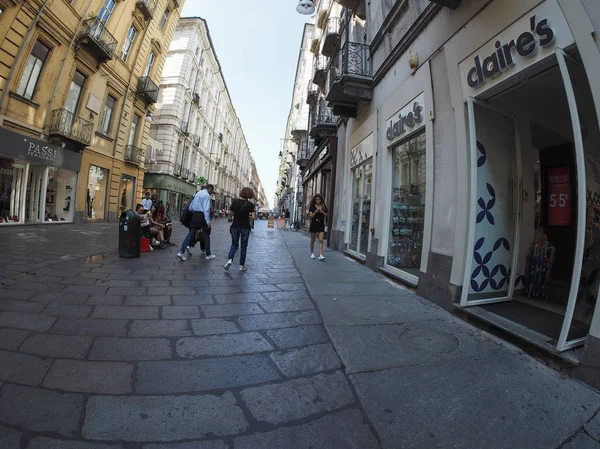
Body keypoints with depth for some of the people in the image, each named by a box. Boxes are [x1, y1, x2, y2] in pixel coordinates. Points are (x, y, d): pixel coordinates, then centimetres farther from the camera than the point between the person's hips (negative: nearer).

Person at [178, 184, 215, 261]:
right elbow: (206, 209, -20)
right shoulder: (207, 195, -10)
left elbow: (190, 207, 18)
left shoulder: (198, 193, 16)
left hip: (195, 215, 7)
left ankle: (181, 252, -4)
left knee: (191, 233, 6)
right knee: (206, 235, 5)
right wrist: (208, 221, -23)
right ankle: (208, 255, 13)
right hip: (202, 216, -7)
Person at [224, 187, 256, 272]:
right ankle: (242, 265, 17)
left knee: (234, 244, 18)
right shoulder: (250, 204, -10)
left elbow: (230, 212, 3)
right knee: (244, 246, 11)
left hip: (235, 226, 2)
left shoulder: (235, 201, -3)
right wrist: (247, 216, 5)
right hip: (245, 227, -2)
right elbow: (253, 217, -14)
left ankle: (230, 259, -5)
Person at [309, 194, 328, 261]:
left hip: (321, 225, 1)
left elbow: (326, 216, 8)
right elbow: (310, 216, -5)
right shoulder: (312, 207, 0)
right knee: (313, 240, 9)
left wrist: (322, 212, -11)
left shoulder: (324, 207, 6)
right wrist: (315, 212, -22)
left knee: (321, 240, -9)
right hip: (314, 225, -1)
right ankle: (312, 253, 25)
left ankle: (320, 255, -13)